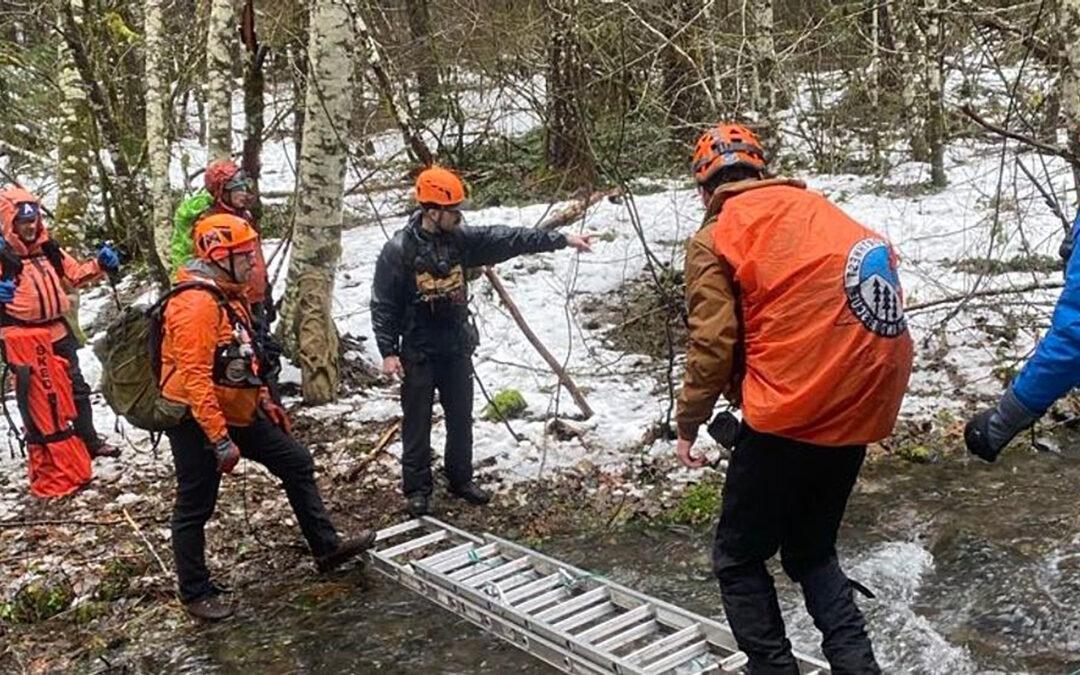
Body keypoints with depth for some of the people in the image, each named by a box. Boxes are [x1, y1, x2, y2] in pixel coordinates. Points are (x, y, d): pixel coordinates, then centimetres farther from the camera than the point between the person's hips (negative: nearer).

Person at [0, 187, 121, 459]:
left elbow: (75, 275, 17)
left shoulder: (49, 248, 7)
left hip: (58, 333, 6)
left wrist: (100, 266, 1)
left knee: (77, 388, 15)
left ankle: (90, 441, 28)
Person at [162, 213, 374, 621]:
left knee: (297, 463, 11)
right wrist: (220, 440, -27)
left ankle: (327, 548, 21)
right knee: (195, 507, 5)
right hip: (197, 421, -10)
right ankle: (196, 594, 22)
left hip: (237, 413, 10)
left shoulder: (231, 295, 8)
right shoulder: (196, 304, -24)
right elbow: (195, 379, -28)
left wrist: (264, 401, 19)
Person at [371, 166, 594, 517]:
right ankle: (417, 488, 18)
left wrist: (562, 239, -6)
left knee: (461, 418, 14)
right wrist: (388, 351, -14)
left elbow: (508, 239, -3)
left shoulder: (460, 238, -1)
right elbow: (382, 305, -11)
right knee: (417, 423, 5)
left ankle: (461, 478, 31)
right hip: (418, 352, -5)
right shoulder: (399, 250, -15)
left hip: (457, 347, 5)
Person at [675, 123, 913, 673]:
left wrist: (688, 424, 5)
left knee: (738, 560, 12)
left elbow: (713, 345, -8)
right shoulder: (813, 206, 14)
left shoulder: (713, 239, -2)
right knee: (812, 551, 23)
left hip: (791, 411, -6)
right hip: (863, 403, 7)